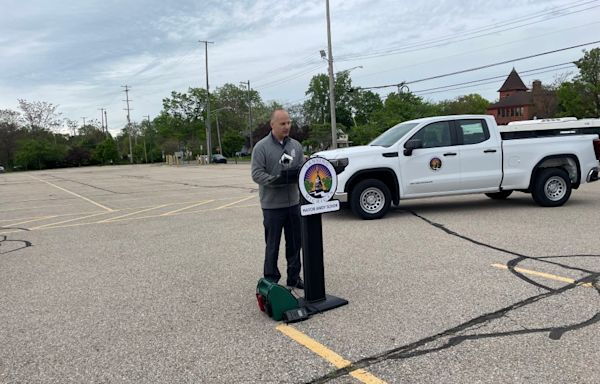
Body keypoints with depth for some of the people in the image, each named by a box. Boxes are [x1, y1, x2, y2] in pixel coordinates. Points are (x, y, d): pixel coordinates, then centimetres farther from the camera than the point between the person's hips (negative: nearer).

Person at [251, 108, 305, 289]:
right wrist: (276, 179, -27)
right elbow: (257, 174, -13)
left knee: (295, 243, 13)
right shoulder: (262, 147, -7)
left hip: (294, 203, 5)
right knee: (272, 245, 4)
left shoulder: (296, 145, 8)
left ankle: (294, 277, 27)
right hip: (272, 205, -5)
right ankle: (271, 280, 17)